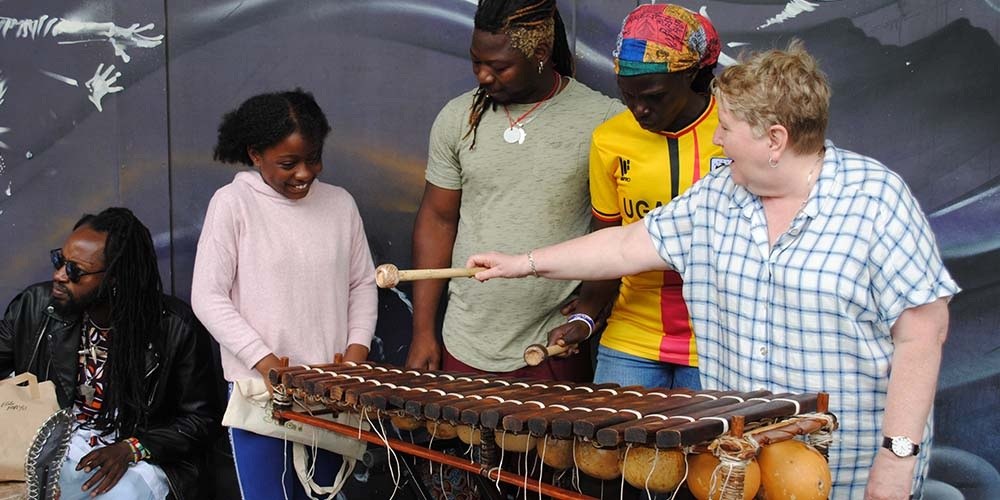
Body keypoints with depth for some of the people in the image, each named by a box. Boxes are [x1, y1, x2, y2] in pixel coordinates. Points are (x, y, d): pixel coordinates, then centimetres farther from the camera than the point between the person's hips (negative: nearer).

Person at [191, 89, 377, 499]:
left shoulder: (340, 203, 5)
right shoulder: (233, 204, -7)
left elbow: (363, 284, 11)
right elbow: (208, 296, -9)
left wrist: (356, 350, -4)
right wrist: (266, 361, -17)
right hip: (258, 388, -4)